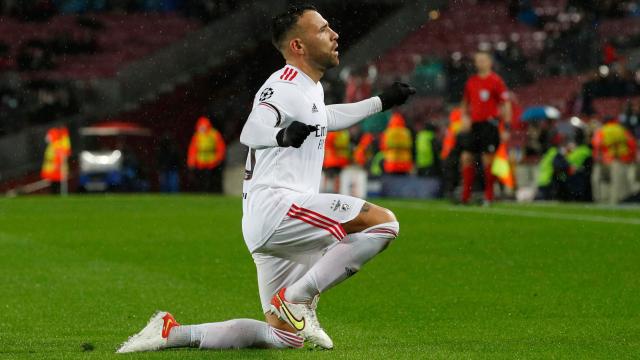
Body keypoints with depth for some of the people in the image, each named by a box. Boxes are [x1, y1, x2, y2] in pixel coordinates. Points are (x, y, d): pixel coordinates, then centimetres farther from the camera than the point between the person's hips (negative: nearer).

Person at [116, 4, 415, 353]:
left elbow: (324, 119, 44)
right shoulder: (284, 86, -9)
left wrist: (381, 101, 45)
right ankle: (297, 298, -17)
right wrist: (282, 135, -48)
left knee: (286, 337, 12)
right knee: (383, 222, -22)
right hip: (276, 206, -10)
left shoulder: (311, 88, 22)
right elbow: (251, 132, -26)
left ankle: (173, 332, 8)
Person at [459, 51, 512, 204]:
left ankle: (489, 196, 1)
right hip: (473, 123, 6)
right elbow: (465, 103, 24)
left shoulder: (496, 80, -3)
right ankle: (465, 196, 6)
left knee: (488, 160, -5)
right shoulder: (471, 81, 13)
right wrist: (464, 117, 7)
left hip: (489, 124, -6)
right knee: (466, 157, 1)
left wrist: (507, 127, -8)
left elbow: (506, 104, -3)